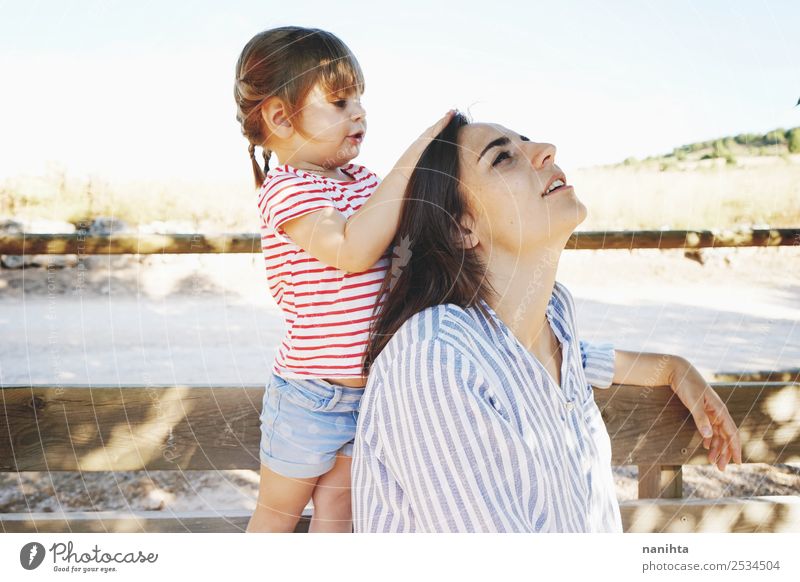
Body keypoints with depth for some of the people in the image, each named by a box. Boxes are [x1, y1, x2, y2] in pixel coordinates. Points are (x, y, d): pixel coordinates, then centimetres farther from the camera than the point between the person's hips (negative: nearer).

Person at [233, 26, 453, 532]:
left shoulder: (363, 182, 5)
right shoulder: (285, 188, -19)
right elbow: (354, 249, -33)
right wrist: (409, 164, -30)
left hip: (369, 391, 7)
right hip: (311, 397, -6)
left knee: (337, 510, 22)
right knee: (278, 513, 17)